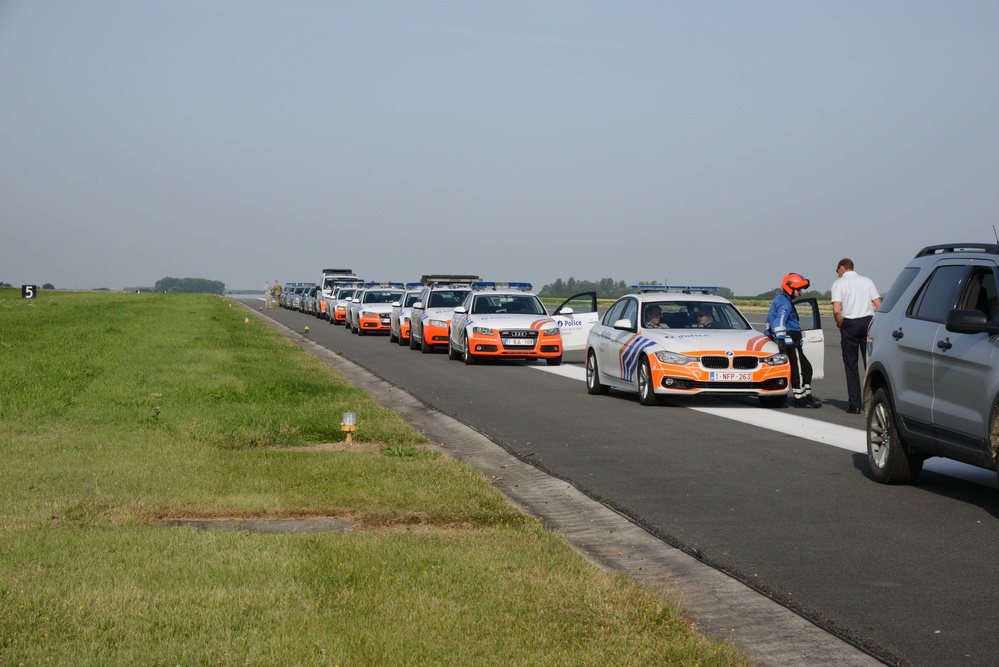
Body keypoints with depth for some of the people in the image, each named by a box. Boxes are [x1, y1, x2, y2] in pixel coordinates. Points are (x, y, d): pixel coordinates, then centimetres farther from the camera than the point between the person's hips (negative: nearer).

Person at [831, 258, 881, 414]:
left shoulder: (839, 283, -1)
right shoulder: (867, 281, 10)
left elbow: (836, 310, -13)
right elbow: (879, 306, 2)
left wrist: (840, 324, 3)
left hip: (849, 324, -3)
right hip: (867, 322, 3)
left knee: (851, 365, 3)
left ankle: (855, 404, 1)